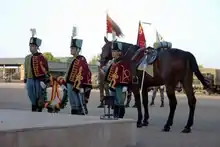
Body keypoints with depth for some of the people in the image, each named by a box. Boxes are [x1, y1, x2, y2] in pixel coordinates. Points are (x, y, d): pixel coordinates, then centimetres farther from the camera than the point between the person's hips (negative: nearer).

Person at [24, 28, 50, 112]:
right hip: (30, 81, 6)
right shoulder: (27, 58, 11)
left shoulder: (41, 57, -10)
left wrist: (45, 82, -16)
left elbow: (46, 70, -13)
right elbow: (26, 71, 17)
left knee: (40, 101, 2)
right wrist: (26, 82, 16)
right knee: (33, 100, 13)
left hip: (39, 81, -6)